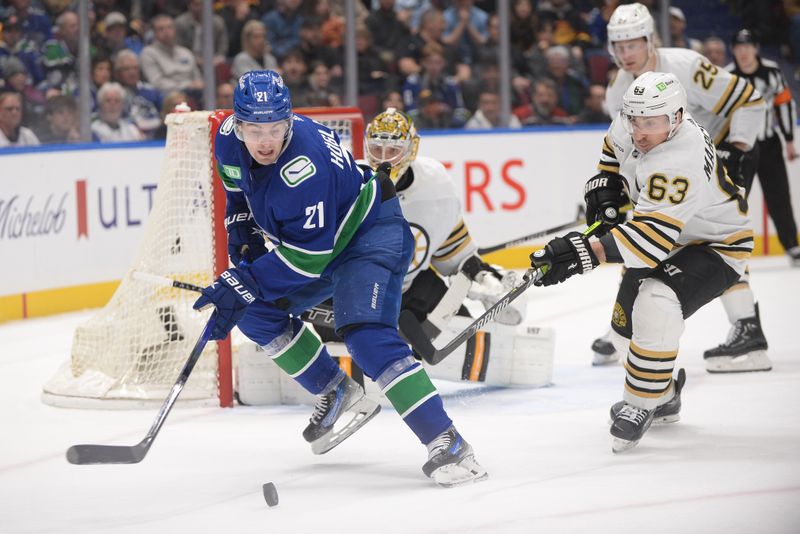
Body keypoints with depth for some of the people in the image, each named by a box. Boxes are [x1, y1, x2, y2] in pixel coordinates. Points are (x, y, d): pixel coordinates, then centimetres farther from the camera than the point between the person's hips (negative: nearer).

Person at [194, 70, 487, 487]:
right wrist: (241, 230, 3)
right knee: (256, 310, 5)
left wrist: (242, 283, -32)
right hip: (313, 237, 9)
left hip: (371, 232, -9)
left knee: (366, 335, -27)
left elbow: (308, 257, -32)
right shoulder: (230, 140, -12)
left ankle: (446, 443, -32)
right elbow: (238, 184, 14)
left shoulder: (305, 167, -35)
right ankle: (338, 397, 17)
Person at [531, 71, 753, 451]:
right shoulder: (633, 121, -14)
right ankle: (664, 396, 36)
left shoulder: (682, 161, -39)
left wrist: (588, 253, -55)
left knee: (655, 306, -31)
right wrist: (605, 186, -1)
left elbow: (654, 234, -46)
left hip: (716, 246, -9)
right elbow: (616, 149, 14)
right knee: (627, 315, 13)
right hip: (672, 237, 9)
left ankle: (640, 405, -14)